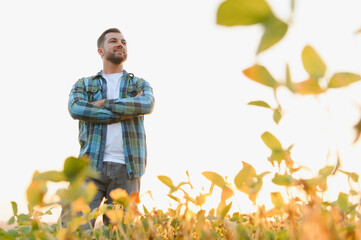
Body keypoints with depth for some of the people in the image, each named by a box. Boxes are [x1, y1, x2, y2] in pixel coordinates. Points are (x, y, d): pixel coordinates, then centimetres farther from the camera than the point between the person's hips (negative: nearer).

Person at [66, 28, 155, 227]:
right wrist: (125, 112, -8)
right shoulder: (83, 84, 17)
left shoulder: (140, 84, 18)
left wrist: (105, 103, -6)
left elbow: (147, 105, -6)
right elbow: (76, 109, -7)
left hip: (127, 168, 1)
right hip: (92, 165, -1)